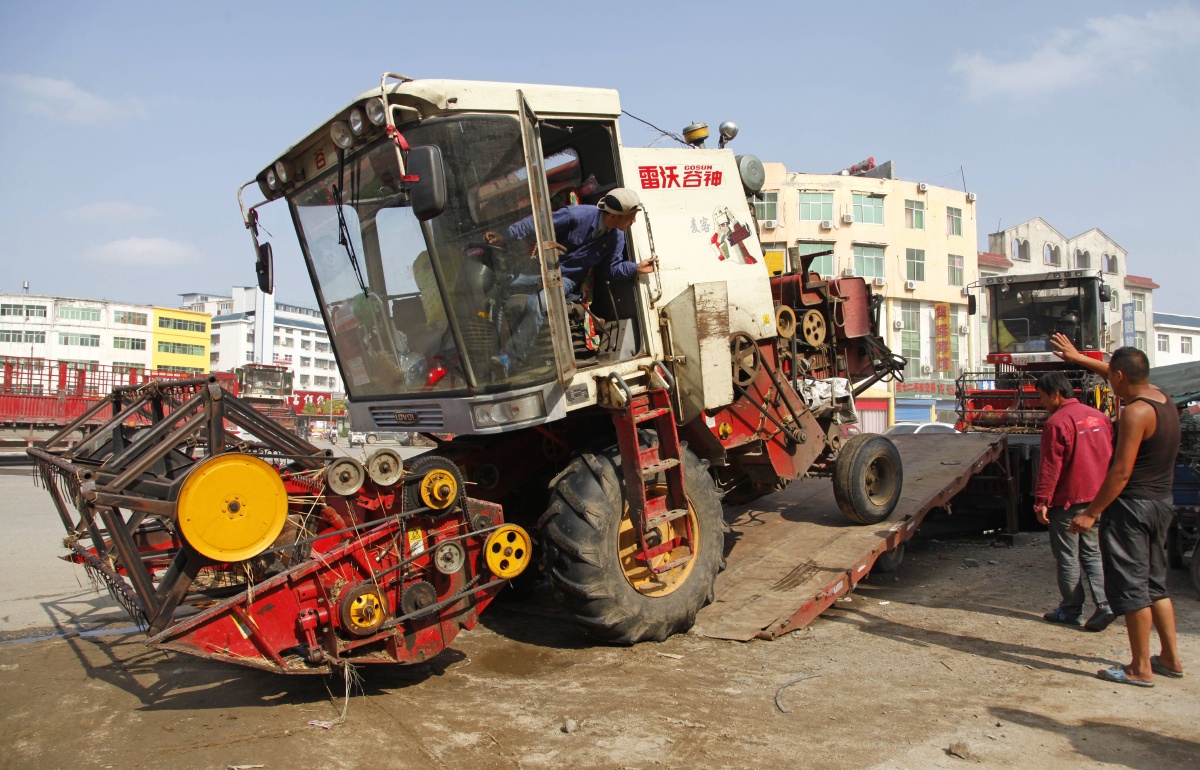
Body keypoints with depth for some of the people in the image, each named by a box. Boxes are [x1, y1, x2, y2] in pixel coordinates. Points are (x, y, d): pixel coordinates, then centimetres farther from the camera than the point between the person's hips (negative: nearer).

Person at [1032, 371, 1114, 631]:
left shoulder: (1057, 422, -16)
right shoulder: (1099, 416, 7)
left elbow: (1050, 466, -18)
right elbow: (1111, 457, 12)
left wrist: (1042, 501, -14)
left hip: (1068, 500, -7)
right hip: (1098, 499, 7)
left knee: (1068, 558, 5)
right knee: (1092, 554, 15)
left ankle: (1071, 610, 14)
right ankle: (1104, 604, 3)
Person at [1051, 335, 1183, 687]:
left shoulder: (1135, 412, -19)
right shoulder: (1161, 397, 8)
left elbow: (1121, 472, -22)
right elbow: (1124, 375, 28)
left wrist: (1091, 513, -17)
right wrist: (1078, 358, 37)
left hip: (1132, 506, -10)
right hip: (1161, 503, 10)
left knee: (1130, 586, -2)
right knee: (1155, 583, 19)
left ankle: (1140, 668, 4)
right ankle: (1171, 658, 25)